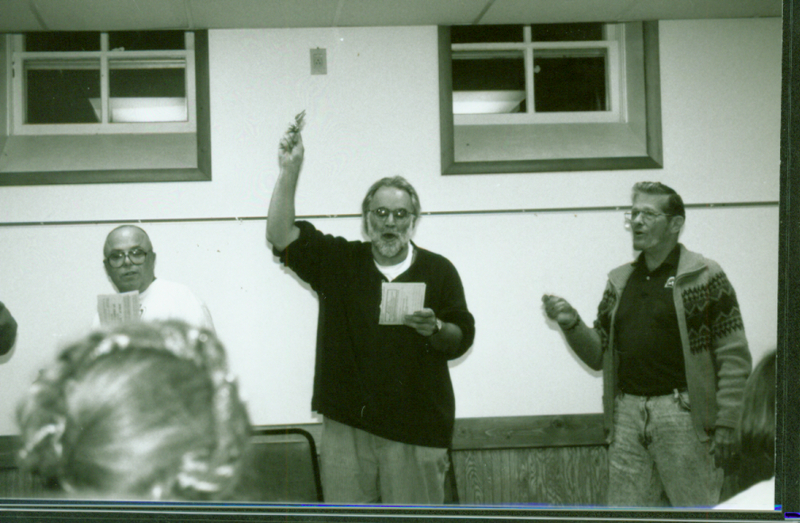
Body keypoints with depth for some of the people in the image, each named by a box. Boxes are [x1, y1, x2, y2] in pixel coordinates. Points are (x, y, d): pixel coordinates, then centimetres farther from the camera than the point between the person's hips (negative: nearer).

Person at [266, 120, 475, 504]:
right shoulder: (338, 261, 8)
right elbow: (281, 235, -2)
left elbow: (462, 337, 7)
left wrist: (435, 329, -15)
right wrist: (290, 170, -8)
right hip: (347, 424, 1)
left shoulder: (438, 270, 8)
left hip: (416, 427, 0)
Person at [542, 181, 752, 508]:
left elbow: (734, 357, -5)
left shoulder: (705, 276, -2)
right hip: (627, 415, 5)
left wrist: (725, 424, -11)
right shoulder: (620, 281, 15)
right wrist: (572, 325, -1)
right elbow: (599, 356, 17)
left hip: (682, 416, -5)